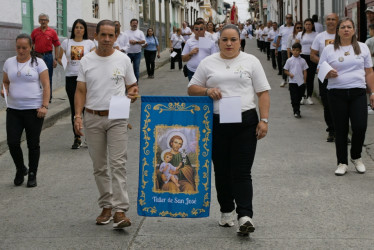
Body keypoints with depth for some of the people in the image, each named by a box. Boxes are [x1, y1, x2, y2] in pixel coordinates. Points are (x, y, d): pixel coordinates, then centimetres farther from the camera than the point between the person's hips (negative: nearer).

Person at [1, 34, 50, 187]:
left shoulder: (38, 63, -1)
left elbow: (46, 85, -4)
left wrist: (44, 106, -13)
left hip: (34, 109, -3)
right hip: (13, 110, 3)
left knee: (33, 144, 3)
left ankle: (32, 175, 17)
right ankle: (20, 169, 20)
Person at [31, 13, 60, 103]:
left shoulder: (52, 32, 2)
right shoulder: (35, 31, 7)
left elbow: (57, 45, 3)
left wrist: (55, 59, -3)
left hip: (48, 56, -1)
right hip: (37, 56, 1)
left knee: (48, 78, 3)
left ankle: (48, 97, 11)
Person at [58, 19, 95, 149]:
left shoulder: (89, 43, 5)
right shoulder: (66, 42, 8)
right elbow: (59, 58, 14)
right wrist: (62, 62, -5)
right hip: (71, 78, 1)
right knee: (74, 108, 5)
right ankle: (77, 138, 12)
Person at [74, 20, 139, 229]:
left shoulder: (123, 59, 1)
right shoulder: (86, 61, 4)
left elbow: (132, 86, 10)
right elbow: (81, 90, 4)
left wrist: (133, 93, -14)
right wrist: (78, 115, -8)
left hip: (117, 118, -2)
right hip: (92, 119, 2)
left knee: (118, 164, -10)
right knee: (99, 166, 9)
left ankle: (120, 211, -12)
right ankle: (106, 207, 20)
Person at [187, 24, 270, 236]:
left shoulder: (251, 61, 4)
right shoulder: (208, 63, 9)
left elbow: (263, 93, 2)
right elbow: (192, 88, 12)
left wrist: (264, 120, -8)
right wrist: (207, 91, -9)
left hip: (245, 123, -2)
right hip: (216, 123, 3)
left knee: (242, 172, -7)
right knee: (222, 171, 10)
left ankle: (245, 216, -11)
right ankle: (226, 211, 23)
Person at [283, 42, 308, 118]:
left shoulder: (302, 61, 3)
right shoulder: (289, 60, 0)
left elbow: (305, 71, 6)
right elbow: (285, 70, 6)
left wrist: (304, 81, 0)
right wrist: (289, 74, -14)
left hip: (301, 82, 2)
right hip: (292, 82, -2)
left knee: (299, 97, 10)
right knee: (294, 98, -3)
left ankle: (296, 110, 25)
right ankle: (296, 112, 2)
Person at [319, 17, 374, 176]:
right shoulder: (329, 50, 6)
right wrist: (328, 74, -15)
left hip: (358, 93, 1)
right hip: (337, 94, 0)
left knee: (360, 127, -8)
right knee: (340, 130, 2)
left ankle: (356, 157, 17)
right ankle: (342, 163, 14)